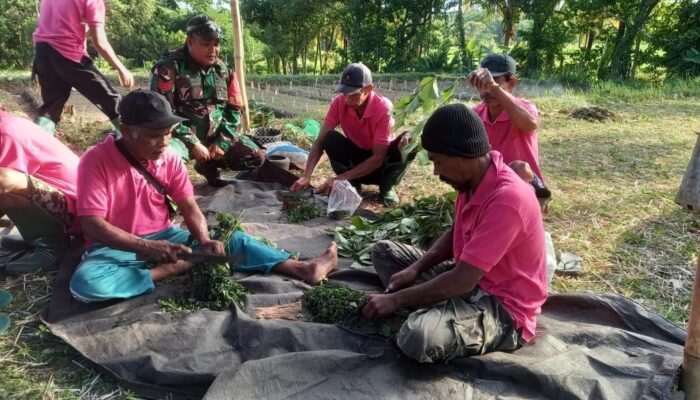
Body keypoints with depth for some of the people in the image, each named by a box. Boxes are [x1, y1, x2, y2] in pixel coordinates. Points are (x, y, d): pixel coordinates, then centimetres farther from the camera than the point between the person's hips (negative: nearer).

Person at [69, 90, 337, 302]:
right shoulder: (97, 160, -18)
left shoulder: (170, 159, -3)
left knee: (232, 239, -12)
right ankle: (166, 270, -22)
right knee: (85, 283, -37)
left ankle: (304, 269, -19)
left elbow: (189, 207, -4)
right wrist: (147, 247, -34)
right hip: (116, 247, -3)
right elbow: (92, 225, -23)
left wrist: (205, 241, -24)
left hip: (164, 237, 4)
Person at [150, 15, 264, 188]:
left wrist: (222, 142, -6)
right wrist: (192, 143, -21)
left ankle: (209, 164, 16)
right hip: (182, 138, -5)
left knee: (257, 157, -5)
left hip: (216, 137, 6)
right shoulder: (168, 68, -10)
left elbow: (234, 109, 8)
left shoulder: (223, 70, 6)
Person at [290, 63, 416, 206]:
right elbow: (320, 141, -18)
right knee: (331, 138, -27)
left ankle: (387, 186, -8)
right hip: (355, 158, 2)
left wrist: (340, 178, -36)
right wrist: (306, 176, -34)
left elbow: (378, 157, -29)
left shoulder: (383, 107, -28)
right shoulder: (339, 103, -18)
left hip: (380, 163, -2)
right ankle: (353, 184, -9)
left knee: (408, 142, -32)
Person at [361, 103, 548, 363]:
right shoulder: (472, 179, -1)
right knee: (384, 251, 8)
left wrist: (397, 299, -18)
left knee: (419, 338, -37)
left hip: (503, 307, -9)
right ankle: (430, 312, -6)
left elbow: (462, 282, -29)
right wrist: (416, 268, -2)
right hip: (469, 278, 9)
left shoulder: (507, 199, -30)